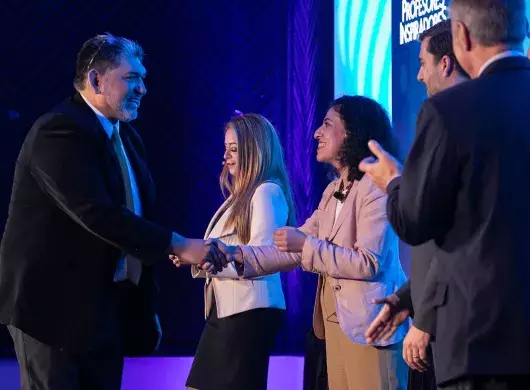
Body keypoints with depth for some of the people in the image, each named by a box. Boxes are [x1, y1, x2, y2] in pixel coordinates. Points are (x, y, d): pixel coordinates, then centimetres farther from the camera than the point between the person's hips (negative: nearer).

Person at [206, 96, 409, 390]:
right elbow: (294, 250, 13)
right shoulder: (333, 191, 17)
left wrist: (307, 245, -18)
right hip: (336, 322, 9)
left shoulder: (376, 186, -12)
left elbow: (369, 264, -20)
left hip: (369, 325, -9)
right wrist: (237, 256, 1)